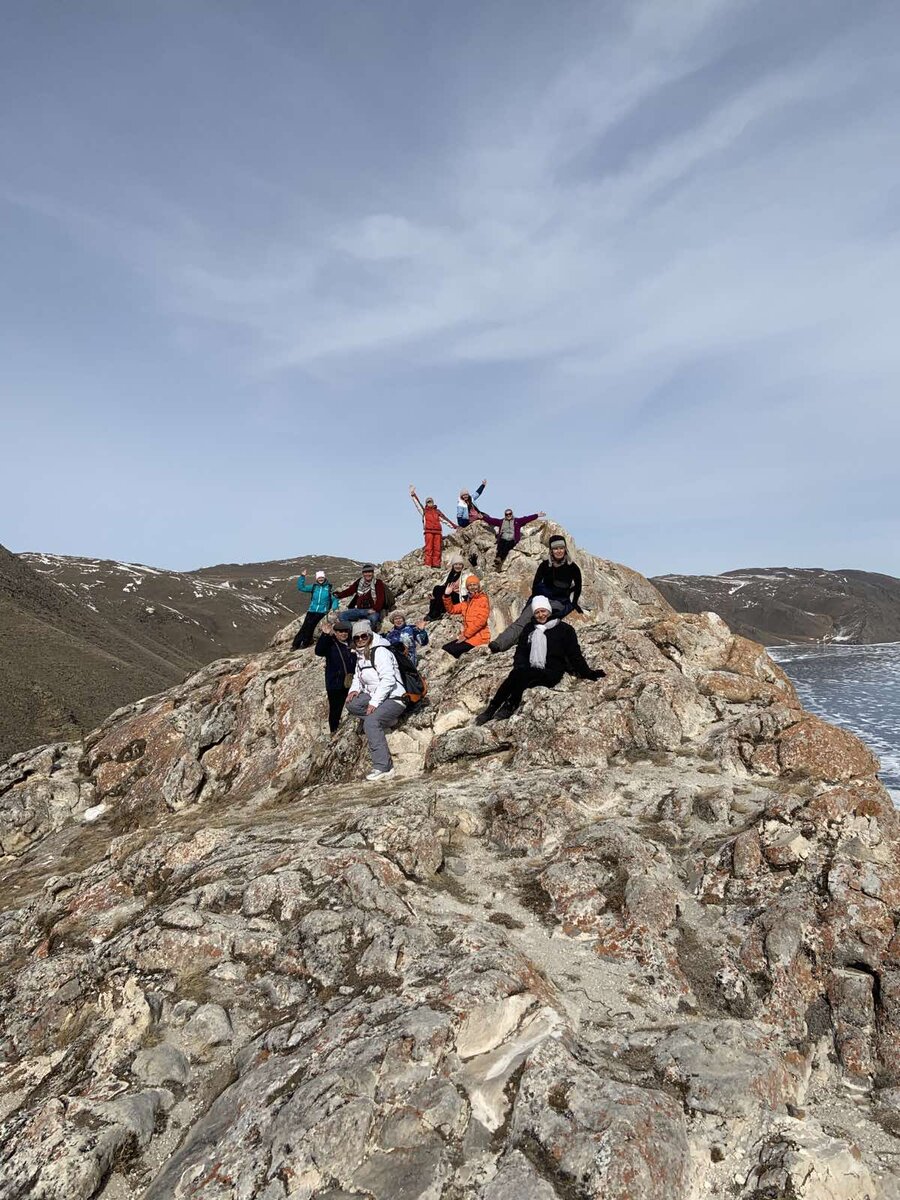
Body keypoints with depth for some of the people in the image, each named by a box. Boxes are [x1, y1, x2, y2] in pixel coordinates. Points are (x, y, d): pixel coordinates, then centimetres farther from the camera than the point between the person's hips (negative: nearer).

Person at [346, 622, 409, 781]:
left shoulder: (380, 652, -15)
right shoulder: (360, 654, 14)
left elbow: (388, 679, -23)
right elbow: (358, 676, 22)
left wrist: (374, 702, -24)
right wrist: (355, 689, -1)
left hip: (394, 697, -9)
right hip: (374, 696, 9)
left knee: (370, 722, -29)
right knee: (352, 705, -12)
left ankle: (383, 766, -28)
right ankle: (386, 719, -3)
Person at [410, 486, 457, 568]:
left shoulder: (437, 511, 23)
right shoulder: (424, 510, 16)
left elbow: (445, 519, 23)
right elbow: (417, 503, 10)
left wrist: (454, 526, 19)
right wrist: (413, 494, 1)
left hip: (438, 531, 3)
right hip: (429, 531, -3)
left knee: (437, 548, -5)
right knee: (429, 547, -10)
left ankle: (436, 564, -5)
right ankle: (427, 564, -14)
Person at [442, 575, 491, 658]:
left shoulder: (483, 599, -7)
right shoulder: (467, 601, 16)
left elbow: (481, 620, -17)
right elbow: (451, 609, 20)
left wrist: (466, 635, -16)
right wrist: (447, 595, 3)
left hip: (478, 636, -8)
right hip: (467, 635, 8)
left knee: (453, 650, -21)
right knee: (445, 649, -4)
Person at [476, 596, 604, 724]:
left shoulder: (564, 629, 6)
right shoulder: (529, 628, 17)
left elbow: (575, 655, 7)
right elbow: (521, 651, 15)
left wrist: (588, 673, 0)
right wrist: (520, 666, -4)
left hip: (551, 673, -3)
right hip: (530, 670, 3)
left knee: (523, 676, -32)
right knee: (515, 674, -31)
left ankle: (509, 707, -34)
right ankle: (491, 708, -35)